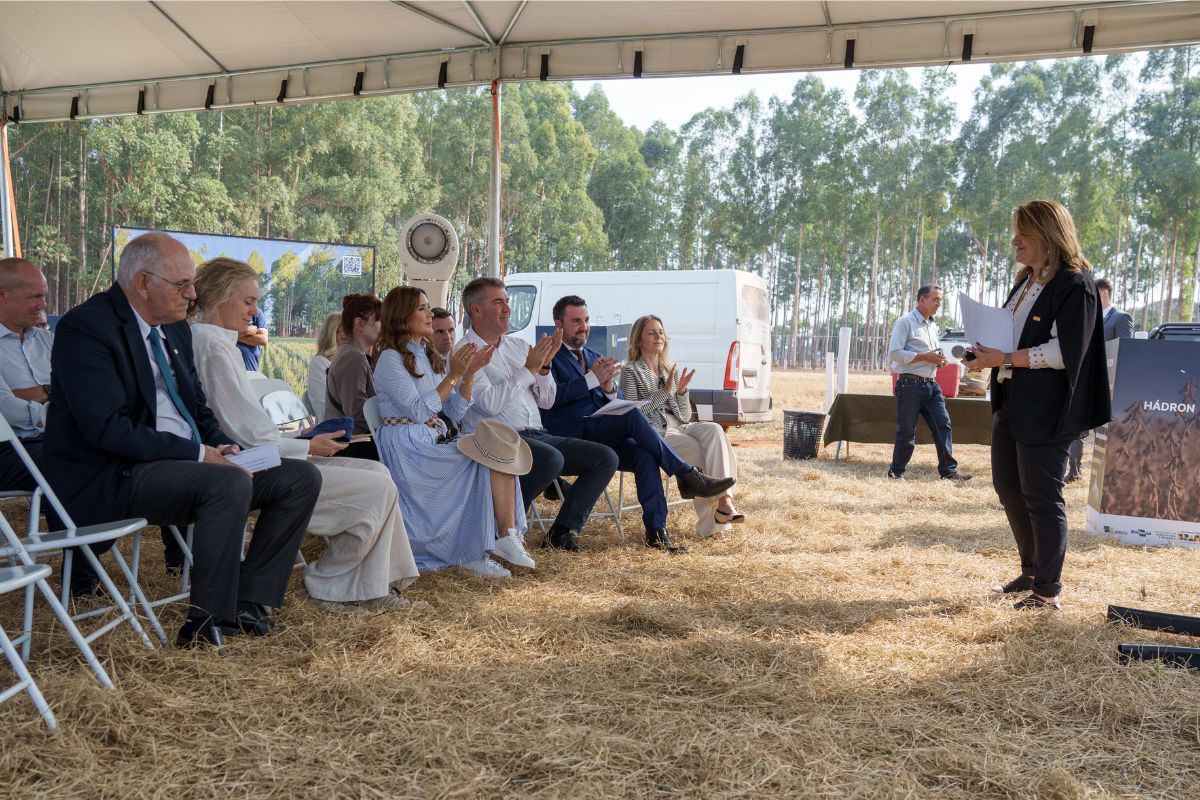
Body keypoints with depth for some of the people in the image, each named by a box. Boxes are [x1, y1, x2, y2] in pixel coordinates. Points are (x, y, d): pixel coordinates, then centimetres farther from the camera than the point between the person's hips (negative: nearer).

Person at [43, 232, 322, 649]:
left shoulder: (176, 329, 14)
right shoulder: (86, 327, -13)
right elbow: (108, 428, -22)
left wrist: (222, 445, -1)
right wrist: (198, 454, -23)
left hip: (186, 462, 9)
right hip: (113, 478, -9)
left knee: (302, 477, -3)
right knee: (230, 483, -34)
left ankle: (249, 599, -1)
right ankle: (208, 623, -20)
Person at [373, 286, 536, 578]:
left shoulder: (430, 357, 19)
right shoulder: (390, 359, -5)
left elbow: (454, 414, 14)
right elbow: (418, 411, -15)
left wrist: (469, 374, 0)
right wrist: (454, 375, -17)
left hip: (437, 443, 7)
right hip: (409, 451, -7)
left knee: (498, 446, -19)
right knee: (493, 454, -22)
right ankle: (506, 537, -13)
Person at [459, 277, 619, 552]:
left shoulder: (518, 345, 17)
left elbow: (546, 402, 17)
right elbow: (491, 403, -19)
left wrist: (544, 366, -1)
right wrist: (529, 369, -13)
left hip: (537, 436, 8)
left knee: (606, 458, -6)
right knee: (551, 459, -36)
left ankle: (562, 532, -3)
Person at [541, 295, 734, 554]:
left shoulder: (594, 357, 24)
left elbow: (617, 404, 17)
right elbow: (551, 396, -16)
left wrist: (609, 387, -6)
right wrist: (592, 379, -18)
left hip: (602, 435, 6)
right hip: (569, 435, -6)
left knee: (645, 456, -23)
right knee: (632, 416, -28)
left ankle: (656, 532, -23)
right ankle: (688, 476, -22)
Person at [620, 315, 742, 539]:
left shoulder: (672, 371, 23)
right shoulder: (631, 371, 6)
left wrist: (682, 392, -1)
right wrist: (664, 392, -10)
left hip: (679, 428, 5)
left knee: (714, 430, -28)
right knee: (698, 450, -30)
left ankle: (724, 500, -39)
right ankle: (710, 520, -27)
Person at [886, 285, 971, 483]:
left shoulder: (933, 326, 18)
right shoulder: (905, 322, -8)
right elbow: (895, 353, -17)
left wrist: (939, 360, 6)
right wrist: (925, 357, -18)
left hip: (931, 385, 8)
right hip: (911, 384, -7)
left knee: (943, 425, 2)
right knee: (907, 431, -2)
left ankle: (948, 469, 8)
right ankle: (896, 471, 11)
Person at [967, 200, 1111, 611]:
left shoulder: (1074, 284, -12)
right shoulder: (1026, 281, 16)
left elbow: (1063, 351, -20)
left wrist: (1005, 359, -21)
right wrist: (988, 353, 5)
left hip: (1044, 411, -9)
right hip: (1010, 403, 10)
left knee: (1041, 497, -3)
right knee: (1007, 486, 15)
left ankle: (1047, 590, 8)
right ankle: (1031, 571, 30)